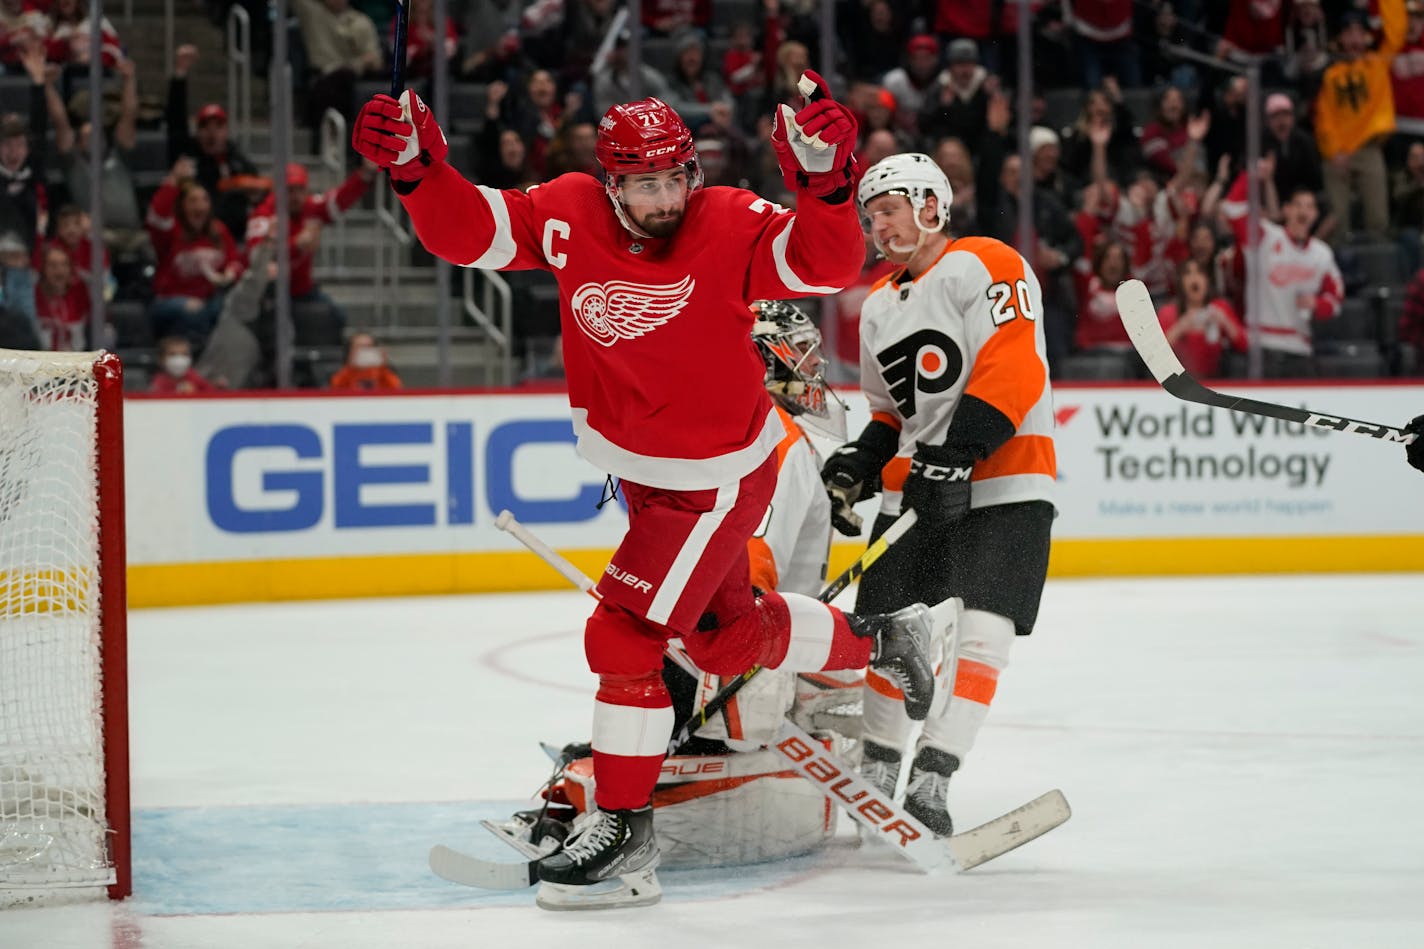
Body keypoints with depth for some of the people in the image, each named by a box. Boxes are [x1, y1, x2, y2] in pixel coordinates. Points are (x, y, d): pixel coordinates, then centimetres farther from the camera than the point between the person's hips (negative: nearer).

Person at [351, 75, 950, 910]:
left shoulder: (733, 227, -23)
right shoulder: (570, 217, -11)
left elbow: (826, 264, -33)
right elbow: (469, 233, -14)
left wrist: (825, 183, -50)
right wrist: (418, 168, -31)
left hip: (717, 481, -7)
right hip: (642, 469, 7)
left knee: (624, 635, -11)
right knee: (728, 637, 23)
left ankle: (625, 833, 0)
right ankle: (884, 641, 44)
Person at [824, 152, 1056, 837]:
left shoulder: (985, 267, -8)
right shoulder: (879, 307, 19)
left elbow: (1013, 370, -19)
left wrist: (953, 455, -24)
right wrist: (860, 463, 7)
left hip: (1004, 480, -7)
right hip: (915, 487, 7)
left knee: (981, 630, -15)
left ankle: (931, 780, -15)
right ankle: (876, 767, 16)